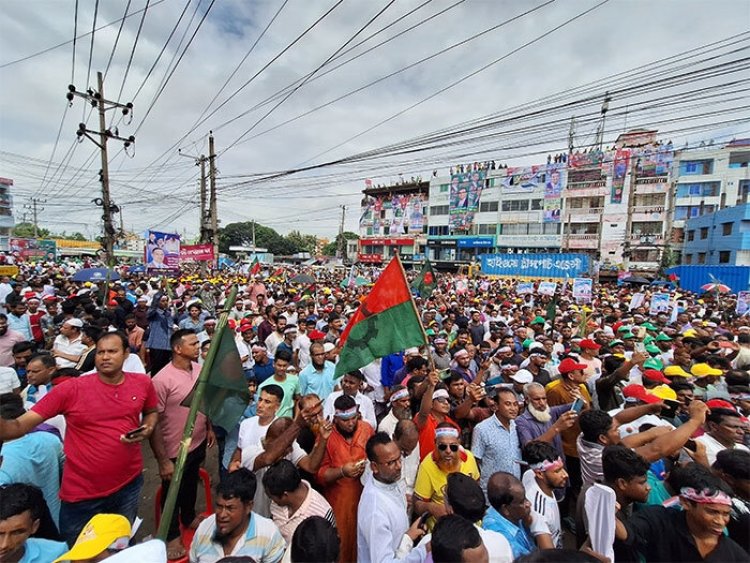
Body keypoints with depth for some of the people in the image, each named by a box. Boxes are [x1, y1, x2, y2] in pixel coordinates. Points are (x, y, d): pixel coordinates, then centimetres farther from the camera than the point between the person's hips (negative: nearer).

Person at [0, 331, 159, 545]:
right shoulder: (72, 389, -16)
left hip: (130, 482, 3)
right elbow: (20, 425, -18)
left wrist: (148, 429, -9)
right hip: (82, 492, -2)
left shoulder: (143, 383, -7)